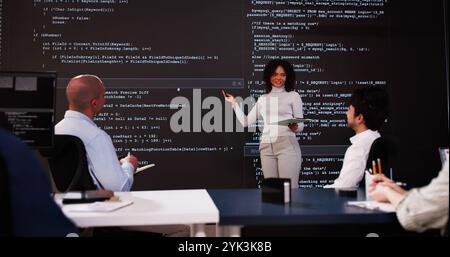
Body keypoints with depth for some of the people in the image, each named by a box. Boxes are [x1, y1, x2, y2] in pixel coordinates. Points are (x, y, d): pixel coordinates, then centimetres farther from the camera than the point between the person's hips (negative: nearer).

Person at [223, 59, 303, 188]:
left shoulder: (293, 95, 7)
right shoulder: (262, 99, 18)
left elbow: (301, 125, 6)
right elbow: (246, 122, 17)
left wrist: (295, 127, -17)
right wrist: (234, 103, 18)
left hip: (287, 145, -3)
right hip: (266, 147, 4)